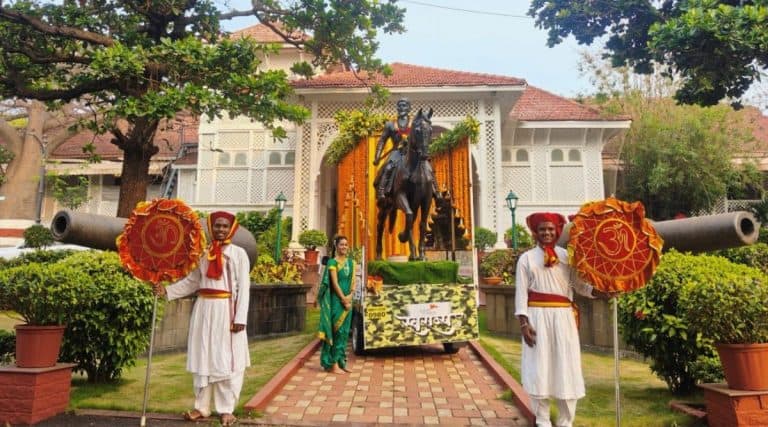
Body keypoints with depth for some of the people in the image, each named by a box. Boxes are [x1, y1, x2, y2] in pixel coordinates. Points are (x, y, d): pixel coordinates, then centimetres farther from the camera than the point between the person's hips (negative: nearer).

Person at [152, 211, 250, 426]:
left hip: (226, 311, -4)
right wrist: (167, 290, 0)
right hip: (204, 310, 4)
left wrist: (240, 318, -14)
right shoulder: (203, 253, 10)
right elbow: (192, 281, 13)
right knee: (203, 359, 9)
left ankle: (226, 409, 10)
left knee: (226, 361, 0)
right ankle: (202, 407, 21)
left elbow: (243, 288, -7)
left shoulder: (238, 253, -2)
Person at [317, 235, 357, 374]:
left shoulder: (351, 262, 12)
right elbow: (334, 283, -12)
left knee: (344, 331, 9)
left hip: (347, 299, 6)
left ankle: (341, 361, 16)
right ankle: (333, 364, 0)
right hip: (336, 300, -6)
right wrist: (343, 299, -14)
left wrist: (350, 296, -8)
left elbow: (353, 281, 8)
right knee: (336, 330, -5)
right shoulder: (332, 262, -6)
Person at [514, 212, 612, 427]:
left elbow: (579, 284, 5)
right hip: (538, 316, -1)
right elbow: (521, 292, 0)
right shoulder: (526, 258, 4)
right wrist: (524, 323, -8)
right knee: (540, 367, 3)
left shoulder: (566, 256, 9)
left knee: (566, 367, 5)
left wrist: (601, 292, -13)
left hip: (563, 316, 2)